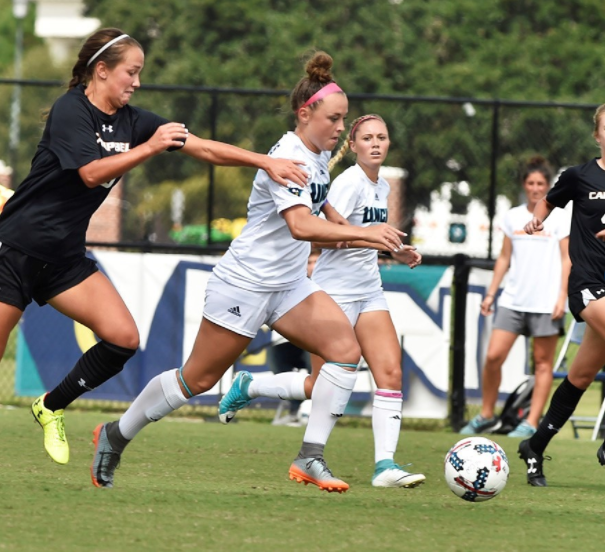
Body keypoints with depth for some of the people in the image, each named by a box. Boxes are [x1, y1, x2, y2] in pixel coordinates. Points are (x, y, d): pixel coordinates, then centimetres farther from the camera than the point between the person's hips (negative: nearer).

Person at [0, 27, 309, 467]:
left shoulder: (132, 121, 6)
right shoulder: (70, 110, -12)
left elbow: (205, 149, 4)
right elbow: (91, 172, -25)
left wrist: (266, 162, -4)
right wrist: (150, 148, -27)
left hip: (65, 257, 7)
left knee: (123, 338, -8)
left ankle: (52, 407, 10)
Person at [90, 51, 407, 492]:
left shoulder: (320, 154, 5)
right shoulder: (288, 158, -24)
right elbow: (301, 225, -39)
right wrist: (364, 234, -45)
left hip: (289, 285, 9)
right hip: (246, 284, -9)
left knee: (346, 349, -12)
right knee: (198, 379, 2)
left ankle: (311, 459, -11)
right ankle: (115, 436, 23)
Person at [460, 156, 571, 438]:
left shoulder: (559, 217, 1)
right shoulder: (513, 216, 11)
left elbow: (567, 259, 0)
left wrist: (562, 296, -8)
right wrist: (491, 293, 12)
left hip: (546, 303, -3)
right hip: (513, 299, 3)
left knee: (543, 361, 0)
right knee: (493, 356, -5)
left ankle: (532, 423, 3)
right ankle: (486, 416, 7)